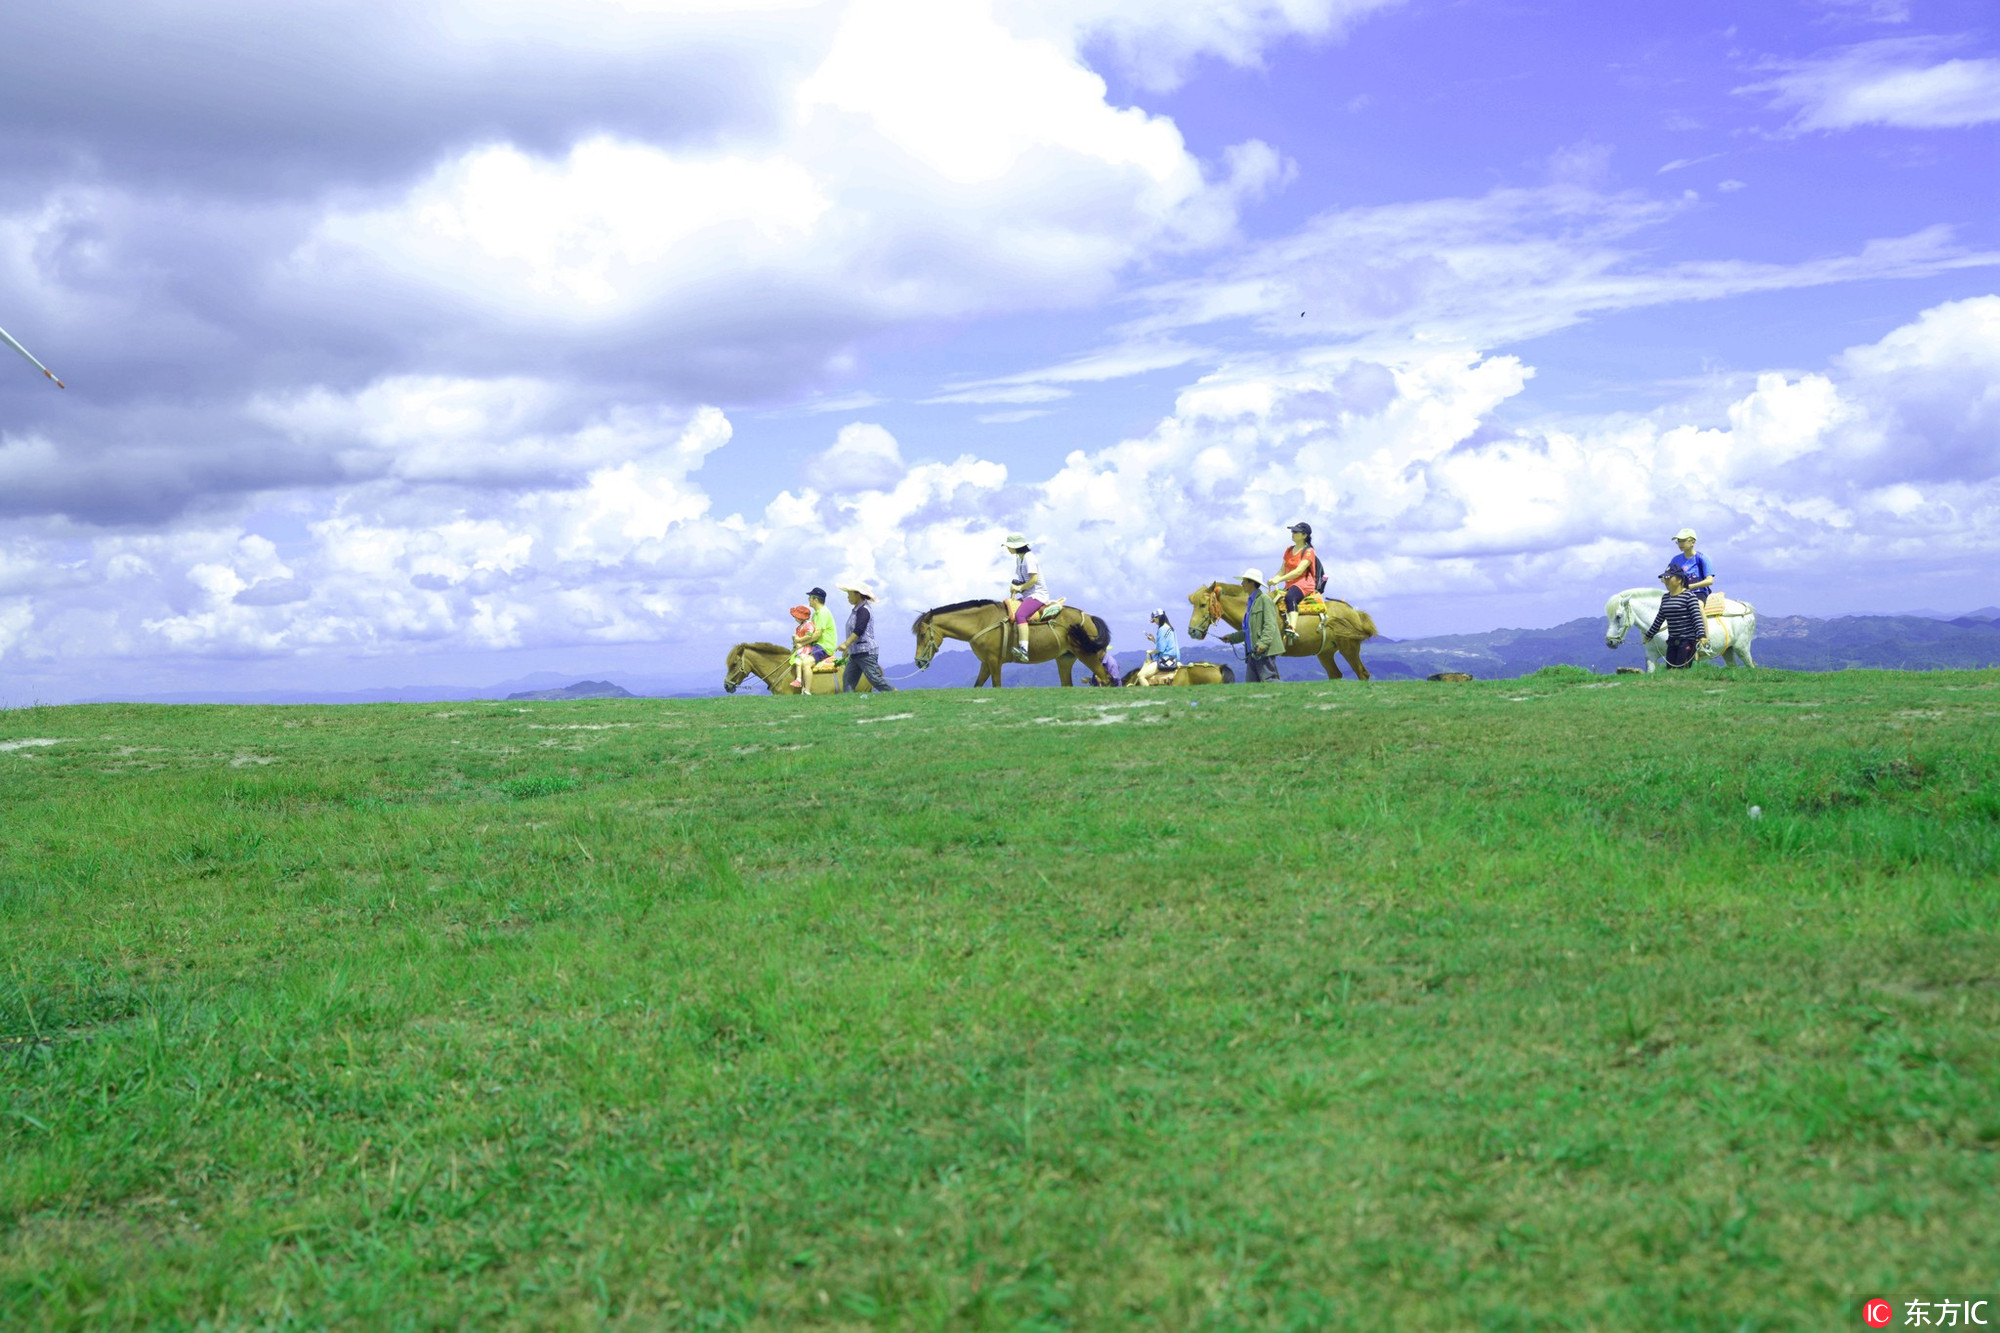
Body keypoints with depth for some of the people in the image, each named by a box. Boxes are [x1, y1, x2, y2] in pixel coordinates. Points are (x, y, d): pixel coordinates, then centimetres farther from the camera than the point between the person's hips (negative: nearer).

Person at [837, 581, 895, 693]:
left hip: (865, 652, -10)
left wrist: (846, 644, -32)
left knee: (874, 678, -10)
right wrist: (848, 649, 27)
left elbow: (858, 630, -25)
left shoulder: (864, 610, -14)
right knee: (848, 678, 2)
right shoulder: (857, 610, 17)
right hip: (855, 653, 10)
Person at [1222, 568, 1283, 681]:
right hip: (1252, 653, 9)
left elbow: (1270, 625, -17)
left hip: (1265, 651, -9)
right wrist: (1231, 638, 26)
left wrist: (1263, 643, -28)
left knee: (1269, 680, -13)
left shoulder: (1264, 600, -7)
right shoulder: (1251, 602, 21)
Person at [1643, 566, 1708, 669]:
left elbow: (1697, 618, -15)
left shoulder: (1689, 596, -9)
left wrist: (1701, 636, -27)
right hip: (1672, 640, 7)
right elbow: (1659, 619, 23)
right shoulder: (1665, 598, 13)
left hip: (1688, 640, -7)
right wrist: (1649, 635, 28)